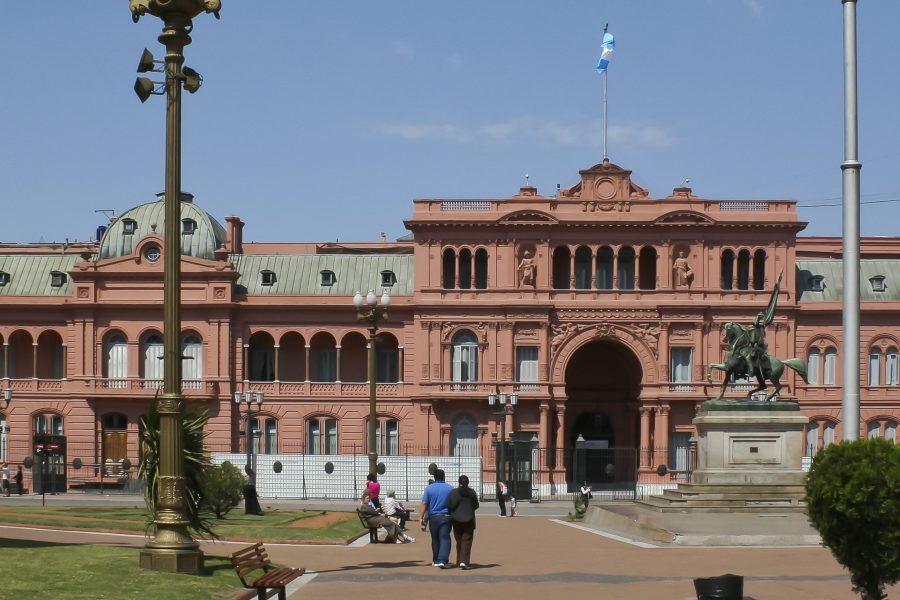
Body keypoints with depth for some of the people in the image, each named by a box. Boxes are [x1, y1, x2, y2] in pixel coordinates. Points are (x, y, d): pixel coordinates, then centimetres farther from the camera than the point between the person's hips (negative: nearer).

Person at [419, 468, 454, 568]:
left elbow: (424, 504, -5)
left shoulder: (429, 488, -1)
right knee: (444, 538, -3)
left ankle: (435, 560, 21)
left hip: (433, 517, 1)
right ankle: (442, 560, -17)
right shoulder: (450, 488, -1)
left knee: (435, 539, 14)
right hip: (446, 516, -1)